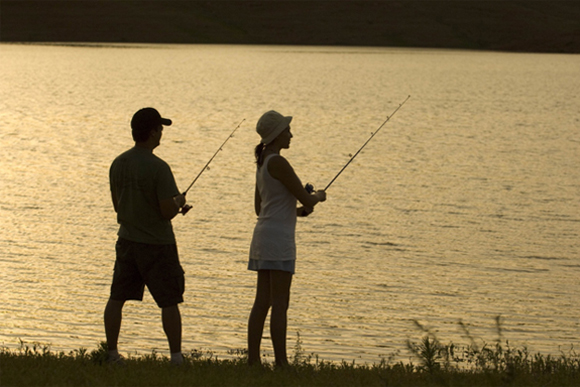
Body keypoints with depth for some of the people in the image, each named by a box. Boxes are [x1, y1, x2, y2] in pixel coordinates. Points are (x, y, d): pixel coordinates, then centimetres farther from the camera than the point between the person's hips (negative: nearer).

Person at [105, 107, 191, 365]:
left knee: (117, 298, 12)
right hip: (157, 244, -6)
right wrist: (179, 202, 3)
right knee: (169, 302, 2)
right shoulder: (158, 168, -20)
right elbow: (168, 211, -21)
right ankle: (176, 357, 2)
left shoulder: (118, 164, 2)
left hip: (127, 240, 6)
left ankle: (111, 352, 14)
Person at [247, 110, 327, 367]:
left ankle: (253, 360, 7)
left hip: (264, 236, 10)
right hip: (278, 237, -10)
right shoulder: (278, 162, -14)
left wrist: (297, 211, 17)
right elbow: (305, 199, -13)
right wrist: (319, 196, 9)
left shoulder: (263, 163, 16)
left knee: (262, 302, 7)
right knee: (280, 304, -8)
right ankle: (281, 363, -9)